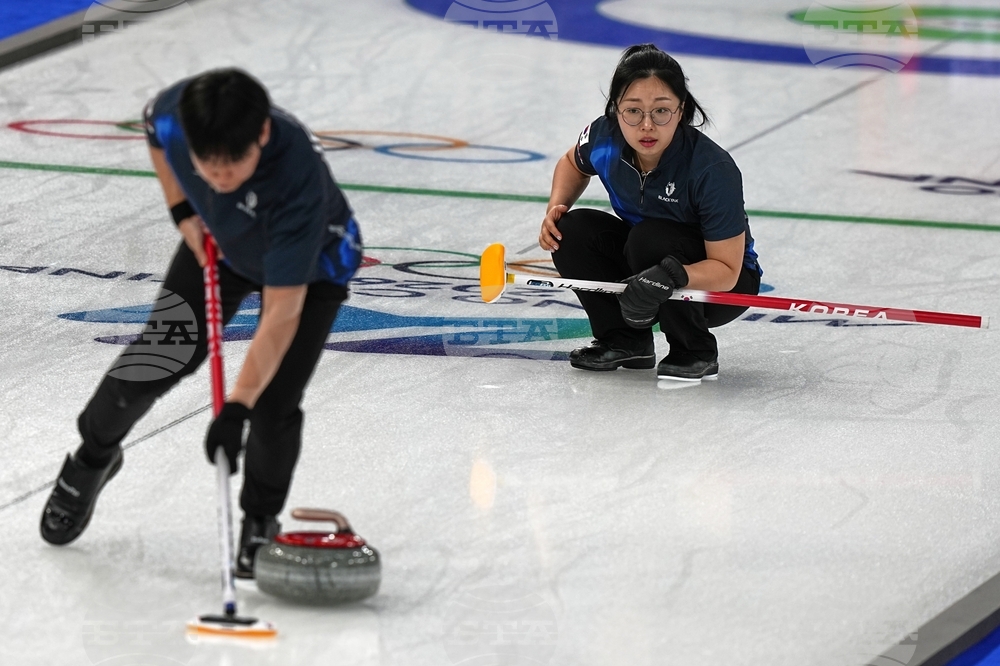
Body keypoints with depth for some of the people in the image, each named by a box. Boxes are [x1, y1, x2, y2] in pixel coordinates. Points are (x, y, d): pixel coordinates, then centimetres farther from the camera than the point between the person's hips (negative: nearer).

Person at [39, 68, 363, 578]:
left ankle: (261, 522, 11)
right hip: (218, 242, 4)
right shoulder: (175, 112, -34)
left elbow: (282, 315, -43)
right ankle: (93, 457, 34)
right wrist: (182, 209, -10)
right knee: (151, 362, 5)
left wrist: (237, 407, -46)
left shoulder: (297, 182, -47)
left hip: (310, 266, -4)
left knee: (274, 405, -16)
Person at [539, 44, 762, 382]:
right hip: (645, 260, 5)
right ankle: (626, 340, 3)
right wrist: (556, 208, -10)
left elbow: (726, 271, -30)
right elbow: (573, 165, 10)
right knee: (572, 231, -17)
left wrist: (671, 275, -48)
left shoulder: (713, 169, -33)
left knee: (650, 238, -33)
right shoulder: (605, 137, -18)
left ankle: (696, 353, -11)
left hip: (719, 285, -5)